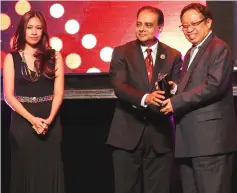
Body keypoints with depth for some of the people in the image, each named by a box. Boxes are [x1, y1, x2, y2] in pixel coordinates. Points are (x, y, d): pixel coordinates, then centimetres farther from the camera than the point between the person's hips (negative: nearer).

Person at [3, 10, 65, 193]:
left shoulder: (54, 56, 5)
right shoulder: (12, 58, 3)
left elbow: (59, 92, 0)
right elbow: (9, 95, -3)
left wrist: (48, 120, -14)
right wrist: (32, 119, -14)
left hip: (50, 124, 1)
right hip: (22, 123, 0)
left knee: (49, 173, 3)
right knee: (25, 172, 5)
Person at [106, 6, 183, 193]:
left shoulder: (173, 56, 7)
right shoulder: (121, 53, 2)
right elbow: (119, 86, -11)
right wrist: (145, 98, -29)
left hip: (160, 134, 1)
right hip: (128, 133, -1)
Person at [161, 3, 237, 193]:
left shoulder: (219, 48, -7)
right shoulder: (191, 53, 22)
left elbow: (214, 85, -19)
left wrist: (177, 102, -16)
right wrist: (176, 89, 4)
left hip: (210, 137, -9)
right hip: (189, 139, 9)